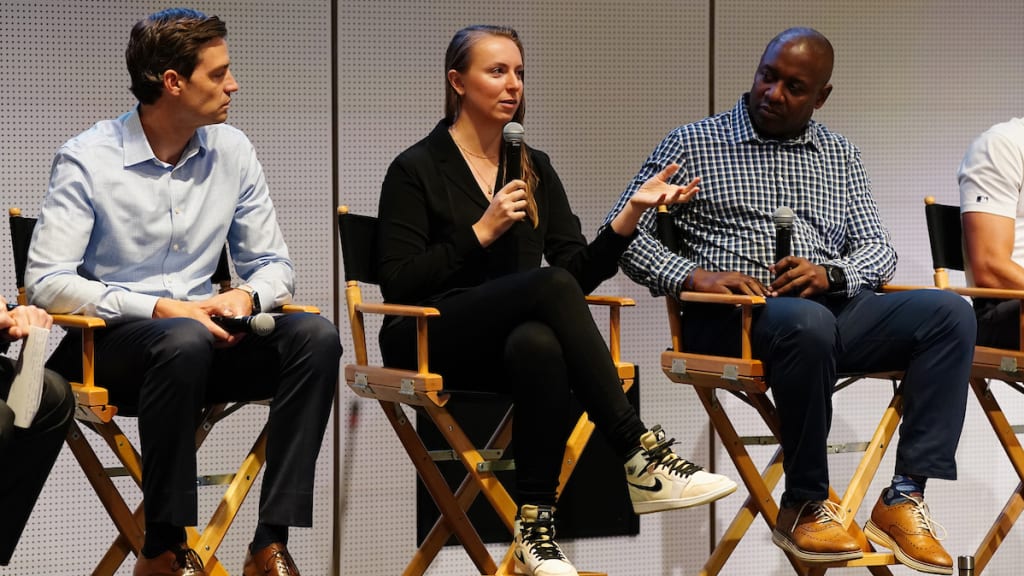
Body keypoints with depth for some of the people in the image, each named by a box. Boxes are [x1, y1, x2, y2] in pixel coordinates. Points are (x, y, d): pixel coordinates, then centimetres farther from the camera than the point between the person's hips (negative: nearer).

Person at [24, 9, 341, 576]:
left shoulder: (231, 151, 7)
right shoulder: (86, 159, -8)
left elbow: (271, 263, 13)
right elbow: (46, 282, -14)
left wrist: (246, 297, -12)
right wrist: (158, 308, -22)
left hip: (200, 332, 5)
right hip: (104, 344, -5)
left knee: (314, 335, -22)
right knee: (182, 341, -38)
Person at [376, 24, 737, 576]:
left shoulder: (535, 168, 16)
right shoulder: (416, 169, 1)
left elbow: (581, 274, 10)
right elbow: (397, 284, -8)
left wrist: (632, 213, -4)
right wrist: (481, 233, -14)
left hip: (515, 335, 4)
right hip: (430, 341, -4)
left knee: (539, 343, -39)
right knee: (550, 284, -35)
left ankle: (535, 527, -39)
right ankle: (640, 453, -36)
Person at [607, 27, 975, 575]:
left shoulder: (841, 156, 22)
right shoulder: (691, 144, 10)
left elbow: (878, 248, 16)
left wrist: (831, 274, -8)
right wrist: (691, 275, -14)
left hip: (830, 304, 5)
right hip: (729, 321, -5)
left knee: (948, 312, -21)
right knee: (808, 323, -40)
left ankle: (904, 498, -25)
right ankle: (804, 505, -23)